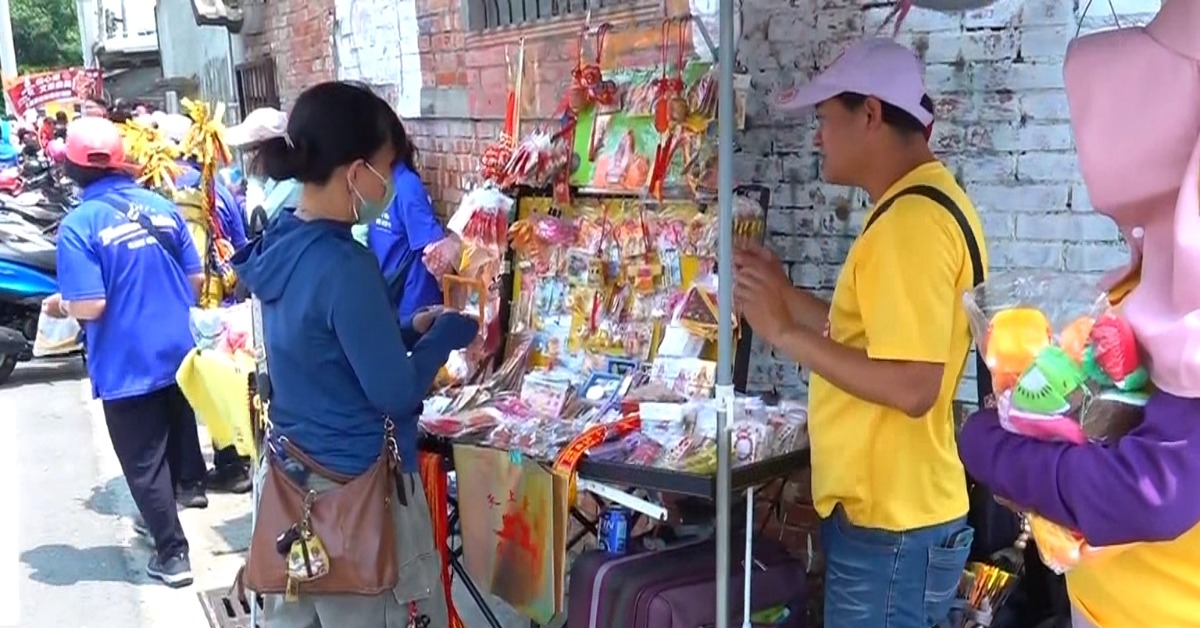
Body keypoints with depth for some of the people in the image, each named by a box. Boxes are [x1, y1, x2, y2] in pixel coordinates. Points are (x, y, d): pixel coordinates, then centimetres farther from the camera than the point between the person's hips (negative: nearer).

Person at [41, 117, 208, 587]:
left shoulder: (78, 225, -16)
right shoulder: (160, 206, -1)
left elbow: (89, 307, -21)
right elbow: (196, 279, 4)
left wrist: (59, 306, 0)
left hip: (127, 366, -5)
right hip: (178, 351, 5)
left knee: (143, 462, 7)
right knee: (179, 423, 27)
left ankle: (172, 553, 14)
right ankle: (192, 484, 48)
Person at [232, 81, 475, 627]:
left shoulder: (280, 246, 2)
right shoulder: (346, 267, -25)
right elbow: (396, 394, -19)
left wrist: (408, 333, 7)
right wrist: (446, 335, -4)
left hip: (295, 477, 9)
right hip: (355, 489, -8)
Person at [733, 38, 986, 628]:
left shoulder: (910, 220, -21)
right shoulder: (920, 204, 12)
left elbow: (912, 387, -26)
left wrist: (784, 332, -21)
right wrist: (785, 293, 12)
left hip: (888, 525, -10)